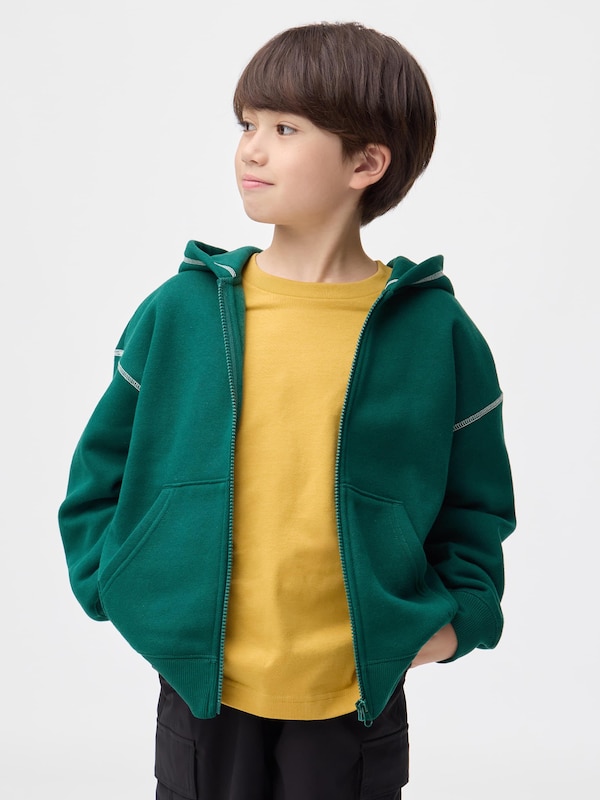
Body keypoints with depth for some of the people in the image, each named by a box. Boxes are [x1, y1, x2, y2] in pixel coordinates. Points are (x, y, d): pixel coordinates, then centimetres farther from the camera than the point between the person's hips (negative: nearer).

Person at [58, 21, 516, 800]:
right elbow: (102, 471, 6)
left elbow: (476, 501, 5)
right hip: (200, 685, 1)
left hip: (357, 693, 0)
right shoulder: (178, 312, -4)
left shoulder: (436, 331, -6)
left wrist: (456, 615, -6)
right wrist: (116, 584, -3)